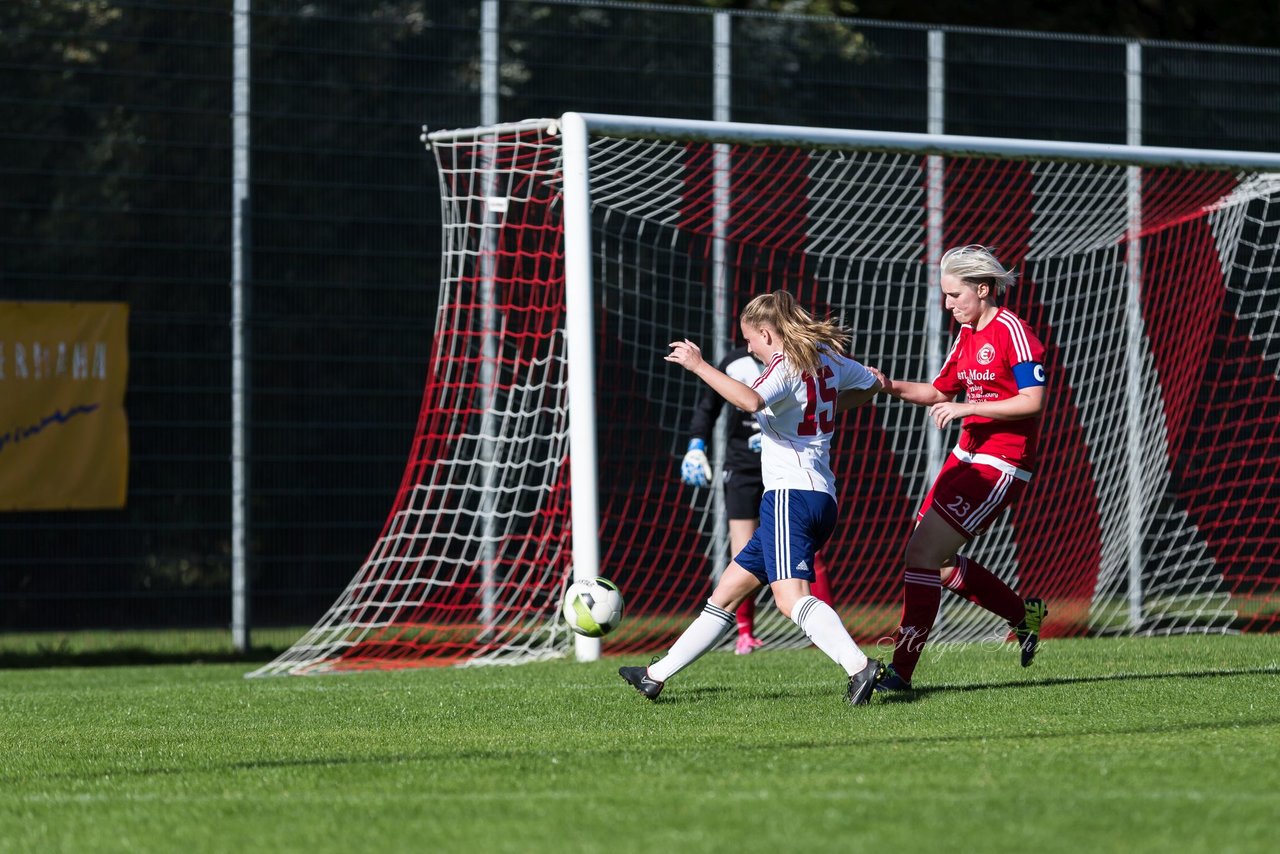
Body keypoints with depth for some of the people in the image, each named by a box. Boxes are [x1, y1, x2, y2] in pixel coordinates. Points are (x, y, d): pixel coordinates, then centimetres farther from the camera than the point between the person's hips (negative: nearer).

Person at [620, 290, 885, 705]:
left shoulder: (785, 364, -9)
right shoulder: (826, 358, 16)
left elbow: (750, 400, -31)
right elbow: (871, 384, 35)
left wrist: (699, 365, -24)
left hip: (791, 493, -10)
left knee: (791, 595, -25)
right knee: (728, 589, 17)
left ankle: (858, 665, -44)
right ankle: (657, 675, 26)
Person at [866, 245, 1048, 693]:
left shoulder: (1011, 331, -14)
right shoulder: (967, 335, 13)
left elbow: (1032, 401, -20)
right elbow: (939, 392, 20)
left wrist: (967, 408, -22)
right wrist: (891, 386, 3)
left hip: (1001, 464, -9)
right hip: (968, 455, 9)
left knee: (922, 554, -15)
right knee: (938, 561, 11)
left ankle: (902, 669, -12)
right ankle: (1024, 615, 30)